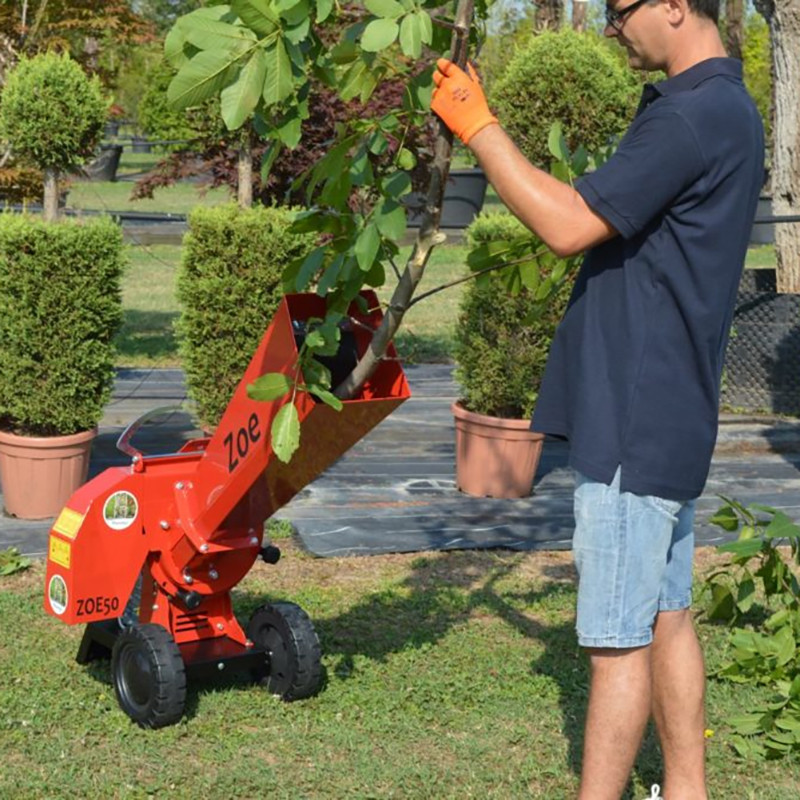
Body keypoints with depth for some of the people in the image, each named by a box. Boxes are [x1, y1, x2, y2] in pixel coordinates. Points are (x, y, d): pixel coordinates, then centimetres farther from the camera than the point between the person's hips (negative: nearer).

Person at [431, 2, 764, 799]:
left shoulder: (690, 117, -20)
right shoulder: (723, 108, 13)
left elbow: (570, 224, -22)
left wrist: (478, 126, -14)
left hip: (634, 422, -10)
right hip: (666, 414, 10)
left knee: (618, 637, -3)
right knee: (666, 615, 16)